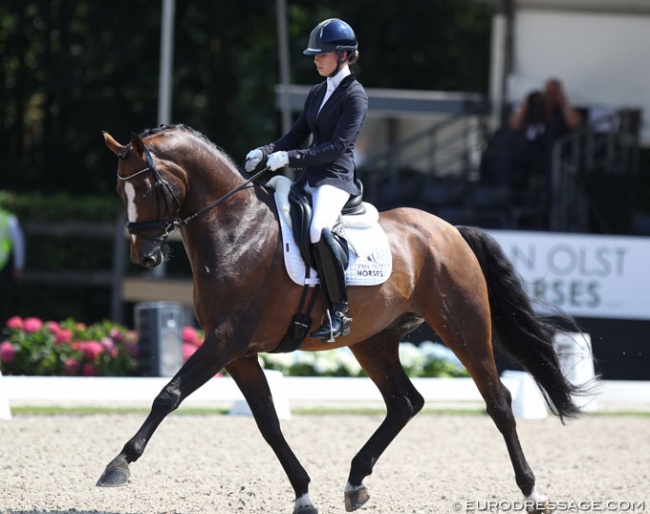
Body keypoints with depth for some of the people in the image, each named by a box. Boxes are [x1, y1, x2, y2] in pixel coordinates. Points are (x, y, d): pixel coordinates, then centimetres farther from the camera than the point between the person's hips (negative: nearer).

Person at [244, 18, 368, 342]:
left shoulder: (355, 96, -8)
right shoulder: (317, 94, 17)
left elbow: (338, 146, -16)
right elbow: (297, 135, 18)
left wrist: (290, 158, -21)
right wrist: (265, 153, -1)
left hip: (337, 178, -9)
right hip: (309, 178, 9)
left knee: (318, 230, -36)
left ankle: (339, 313, -30)